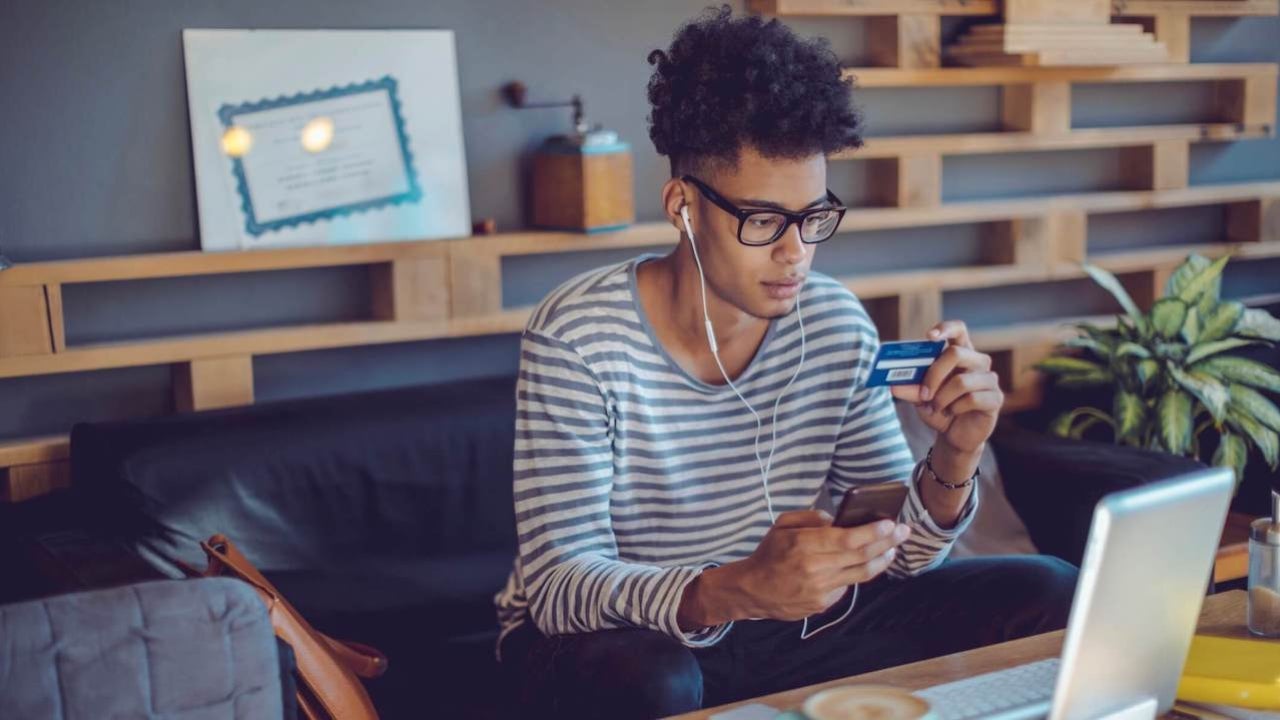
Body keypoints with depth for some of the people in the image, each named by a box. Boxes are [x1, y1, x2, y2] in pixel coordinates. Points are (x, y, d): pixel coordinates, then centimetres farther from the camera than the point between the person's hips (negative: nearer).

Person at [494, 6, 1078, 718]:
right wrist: (731, 593, -43)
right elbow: (556, 585, -26)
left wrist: (953, 459, -23)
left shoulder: (838, 324, -6)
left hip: (787, 624, 5)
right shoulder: (578, 338, -21)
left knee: (1050, 595, -5)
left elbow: (899, 553, -1)